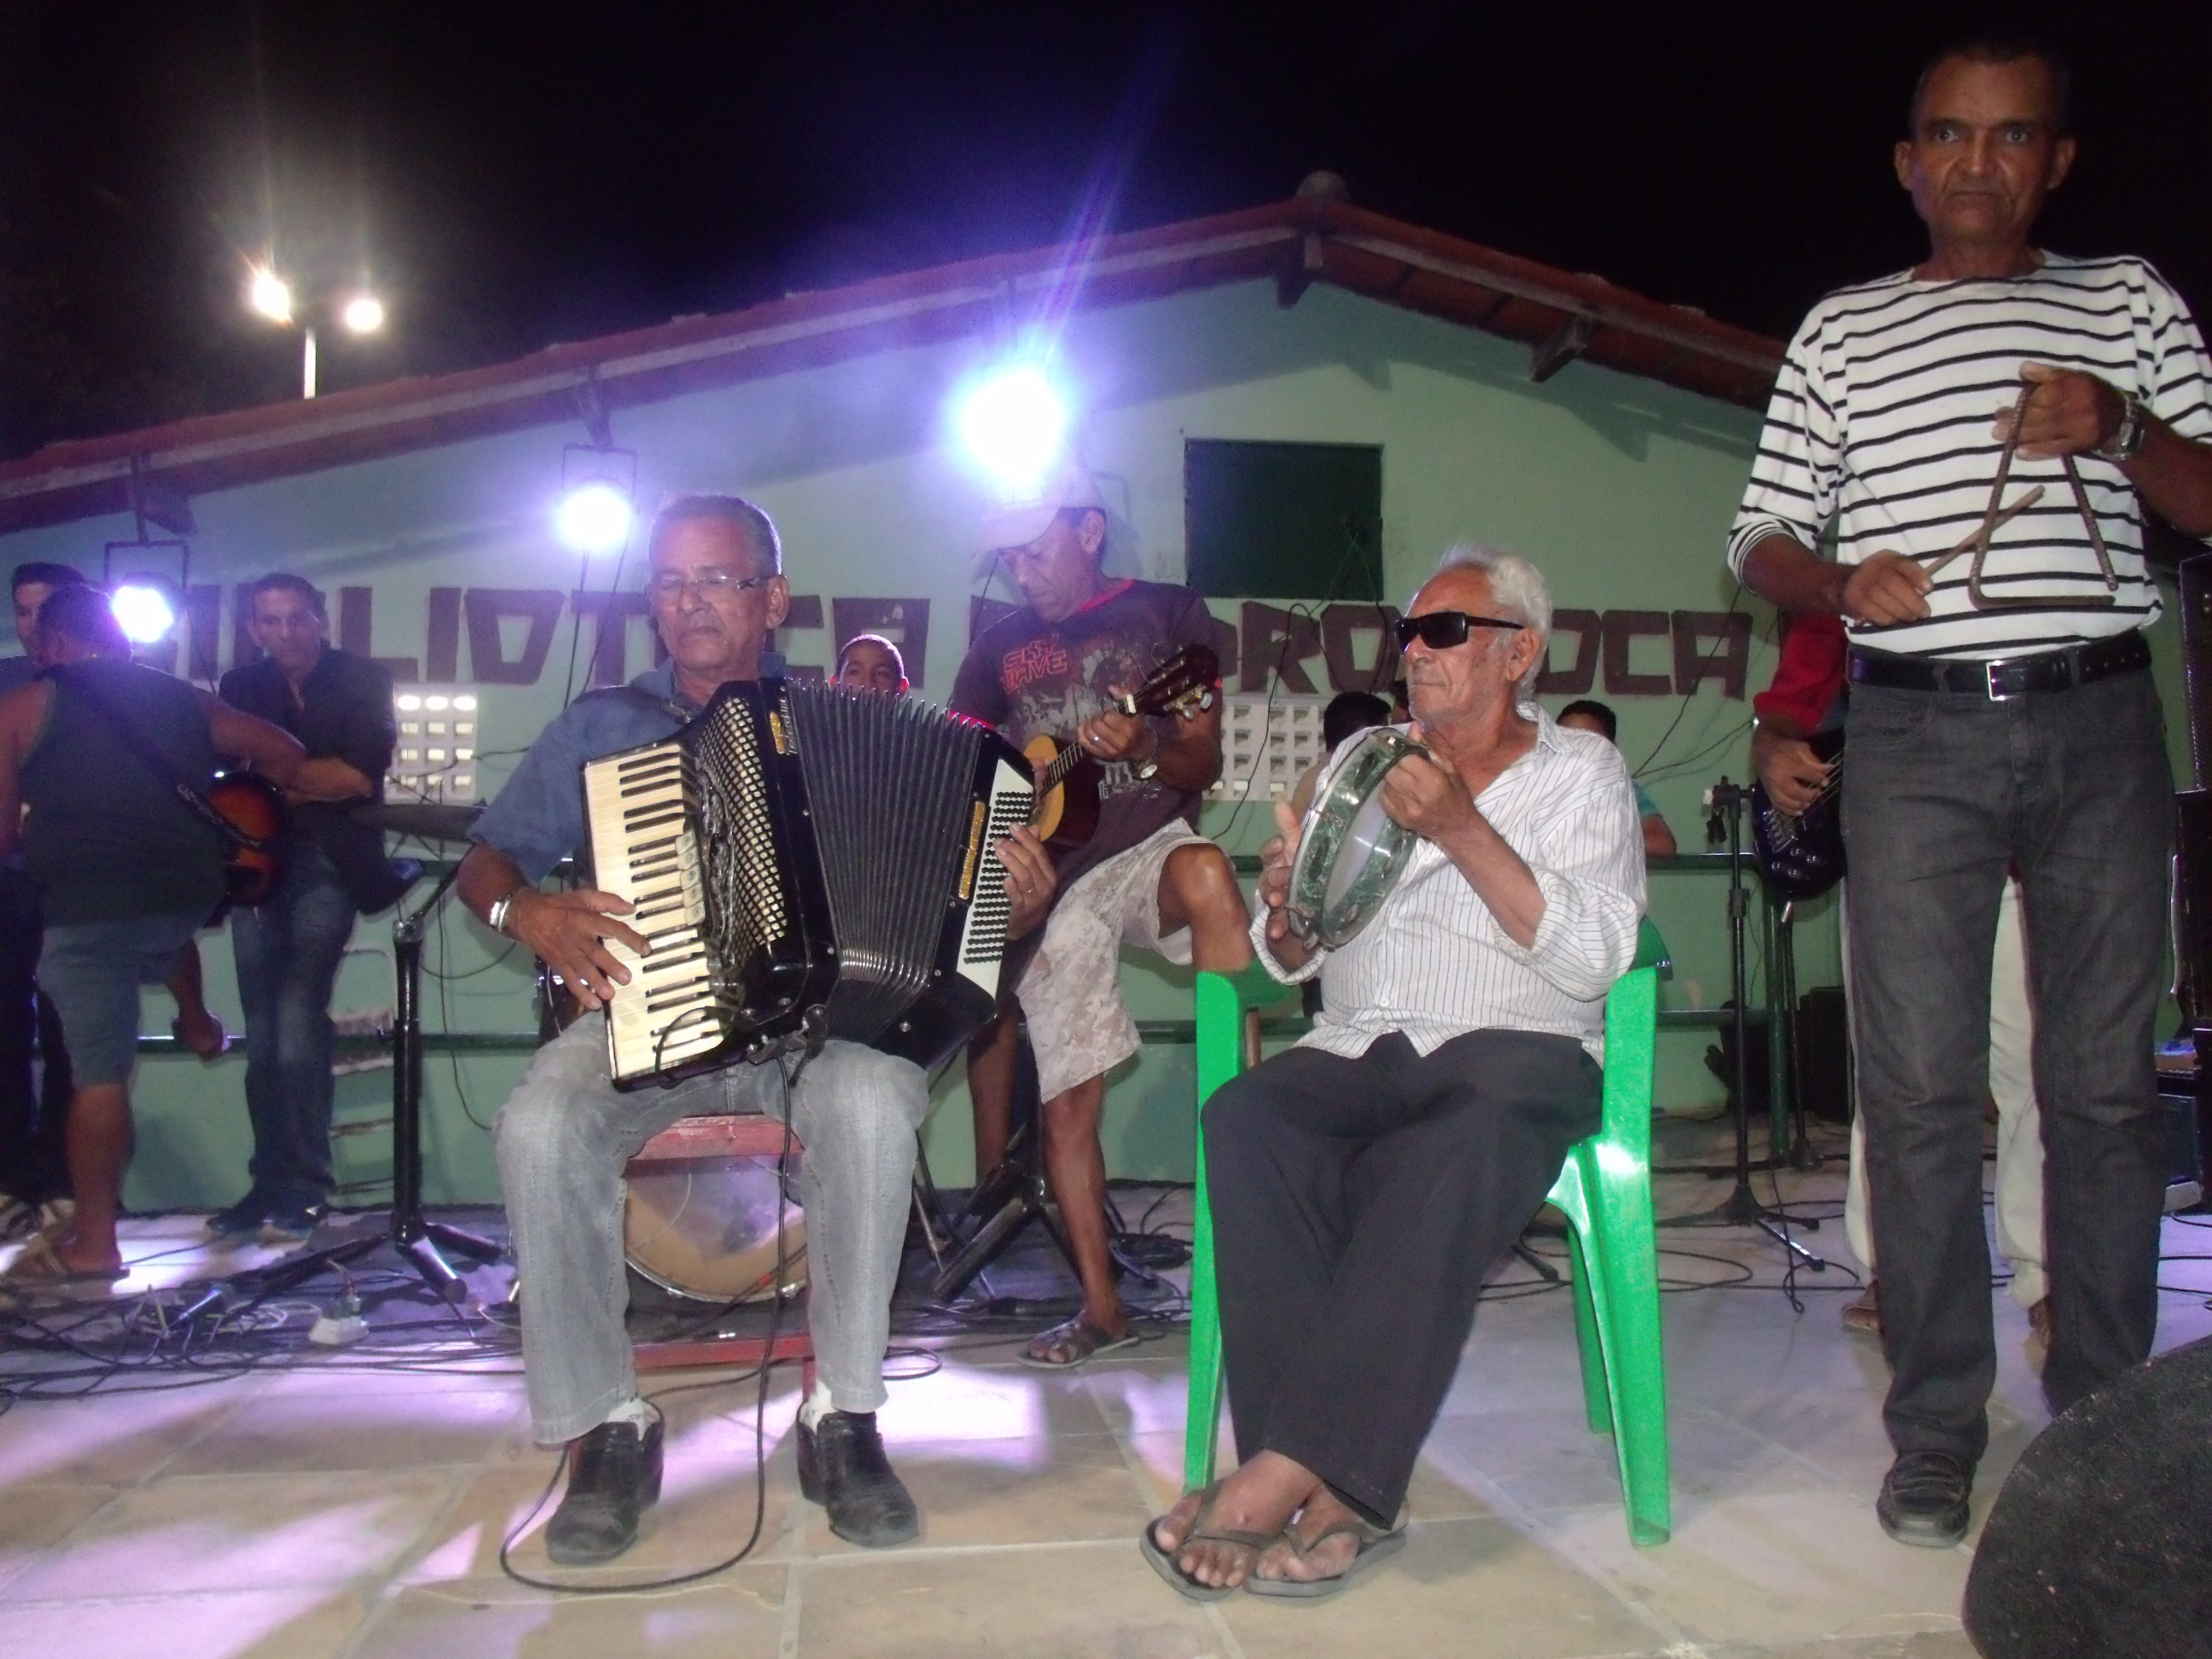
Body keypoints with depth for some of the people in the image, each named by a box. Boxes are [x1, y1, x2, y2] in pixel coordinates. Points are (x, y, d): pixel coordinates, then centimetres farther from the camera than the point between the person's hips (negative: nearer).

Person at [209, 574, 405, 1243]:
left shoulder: (363, 679, 5)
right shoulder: (240, 686, 15)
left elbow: (361, 774, -7)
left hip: (327, 865, -4)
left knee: (297, 1022, -16)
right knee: (263, 1034, 3)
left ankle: (305, 1188, -8)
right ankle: (271, 1183, 12)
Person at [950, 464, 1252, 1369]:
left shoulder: (1168, 614, 5)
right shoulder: (1000, 647, 13)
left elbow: (1204, 763, 0)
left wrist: (1146, 750, -21)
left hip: (1151, 844, -2)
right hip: (1053, 879, 2)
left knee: (1208, 875, -38)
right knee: (1068, 1101, -1)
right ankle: (1100, 1305, 11)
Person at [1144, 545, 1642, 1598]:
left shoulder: (1580, 771, 9)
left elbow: (1594, 959, -7)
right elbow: (1294, 963, 18)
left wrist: (1462, 831, -15)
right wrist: (1285, 910, -6)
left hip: (1515, 1051, -3)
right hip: (1360, 1051, 3)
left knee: (1461, 1141, -38)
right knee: (1246, 1118, -30)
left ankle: (1286, 1470, -35)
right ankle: (1338, 1490, -31)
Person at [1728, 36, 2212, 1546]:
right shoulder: (1843, 331, 14)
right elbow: (1762, 540, 12)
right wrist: (1844, 581, -9)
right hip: (1916, 733, 0)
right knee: (1920, 1087, -3)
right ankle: (1938, 1434, 6)